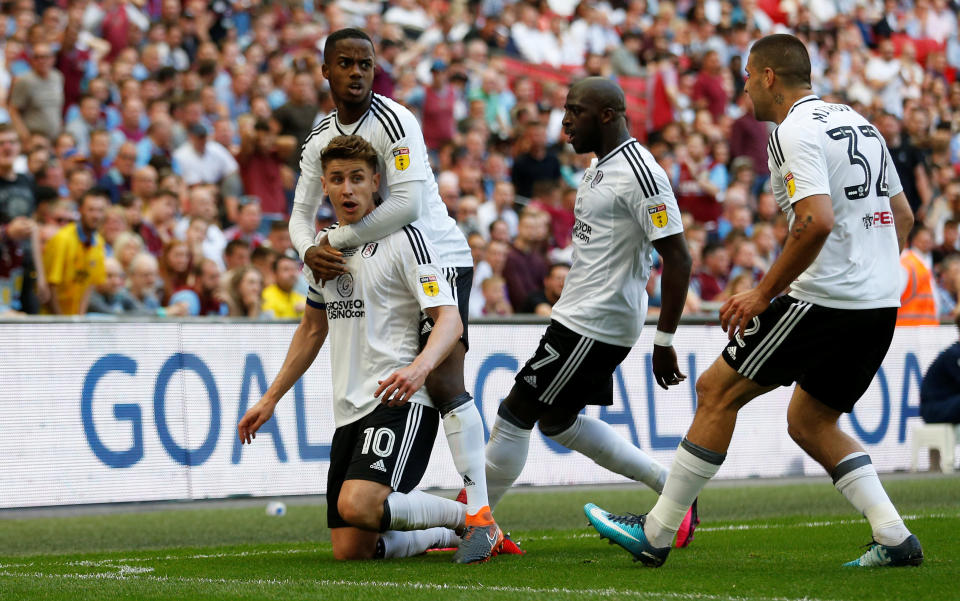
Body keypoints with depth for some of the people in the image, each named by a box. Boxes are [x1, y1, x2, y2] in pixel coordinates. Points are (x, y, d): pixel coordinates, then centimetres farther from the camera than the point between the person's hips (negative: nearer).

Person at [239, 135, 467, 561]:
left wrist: (419, 367, -35)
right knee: (350, 550, -2)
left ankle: (470, 517, -6)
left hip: (399, 402, -7)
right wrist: (270, 399, 27)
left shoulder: (402, 238, -6)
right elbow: (313, 329, 29)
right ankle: (444, 536, 24)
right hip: (349, 412, 7)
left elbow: (449, 319, -16)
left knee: (356, 506, -30)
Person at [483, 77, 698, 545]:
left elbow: (678, 259, -20)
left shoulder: (640, 174, -19)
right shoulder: (598, 167, 13)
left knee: (516, 415, -5)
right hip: (577, 314, 11)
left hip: (594, 326, -11)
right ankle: (673, 489, 23)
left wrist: (664, 342, -19)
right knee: (558, 421, 18)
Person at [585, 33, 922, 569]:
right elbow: (903, 215, 21)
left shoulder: (795, 132, -11)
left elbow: (817, 222, -25)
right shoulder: (857, 122, 17)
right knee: (810, 423, 20)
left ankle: (655, 535, 4)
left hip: (825, 300, -9)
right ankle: (895, 540, 7)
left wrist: (763, 294, -17)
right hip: (882, 306, 9)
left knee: (718, 390, 1)